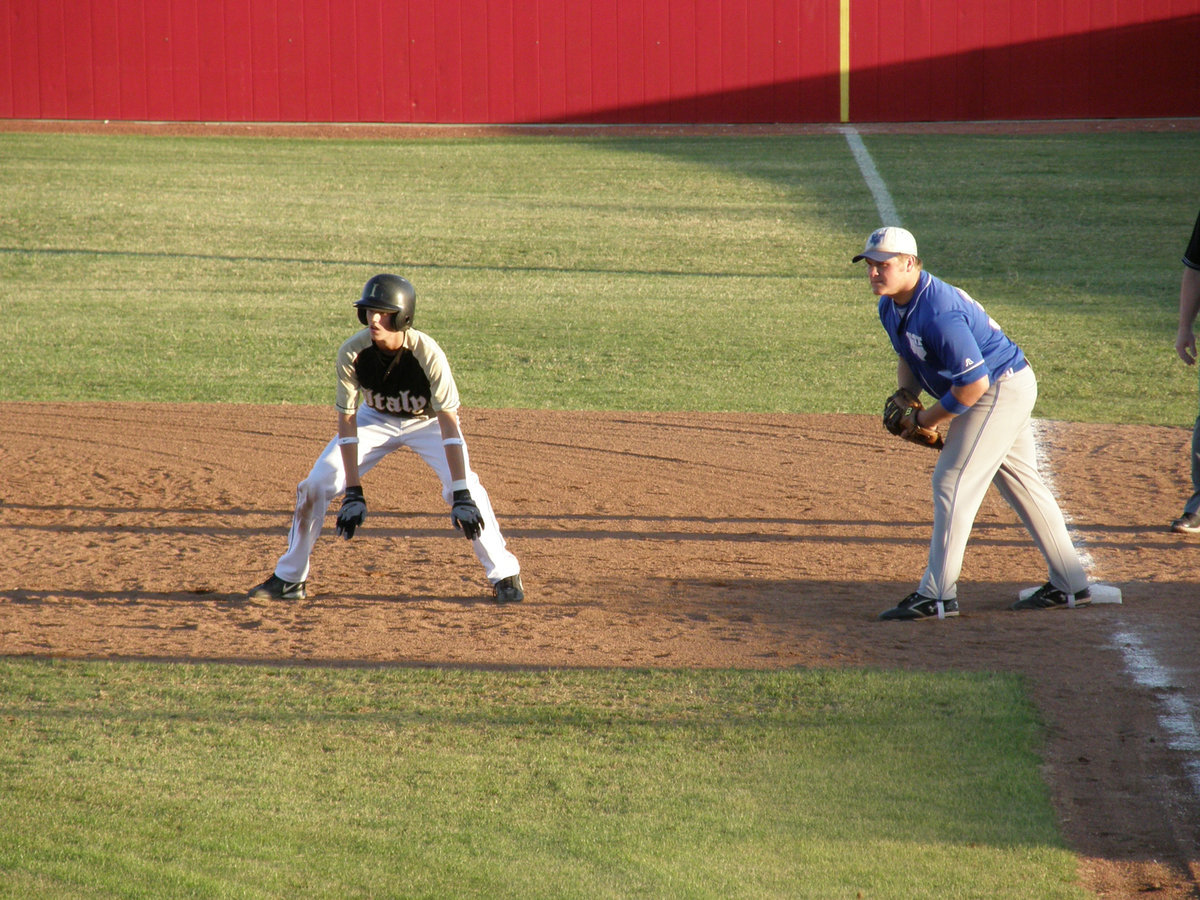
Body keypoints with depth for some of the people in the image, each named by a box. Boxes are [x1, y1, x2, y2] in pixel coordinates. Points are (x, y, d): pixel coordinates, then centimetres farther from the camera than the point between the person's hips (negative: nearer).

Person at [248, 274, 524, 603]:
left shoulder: (428, 354, -35)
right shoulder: (351, 353, -28)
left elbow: (449, 424, -37)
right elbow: (347, 423, -23)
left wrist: (461, 495, -43)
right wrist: (354, 494, -29)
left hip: (427, 422, -3)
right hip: (377, 420, 3)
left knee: (464, 488, -24)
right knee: (315, 486, -8)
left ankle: (505, 576, -7)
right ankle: (289, 579, 7)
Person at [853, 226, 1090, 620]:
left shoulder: (938, 313, -31)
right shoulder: (891, 307, 0)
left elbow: (974, 384, -30)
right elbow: (908, 358, 18)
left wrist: (928, 419, -18)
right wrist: (905, 397, -3)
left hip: (1001, 390, -11)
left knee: (952, 481, -11)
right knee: (1021, 483, 16)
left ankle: (936, 595, -9)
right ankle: (1069, 584, 25)